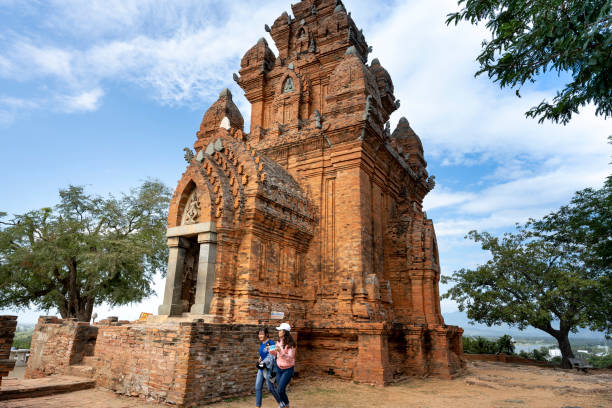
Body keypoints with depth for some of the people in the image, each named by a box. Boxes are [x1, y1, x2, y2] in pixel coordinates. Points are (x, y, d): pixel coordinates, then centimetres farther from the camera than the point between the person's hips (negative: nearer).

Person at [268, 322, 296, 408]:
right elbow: (276, 353, 15)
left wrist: (281, 352, -35)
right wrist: (271, 350, -5)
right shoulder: (279, 342, 2)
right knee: (280, 390, 9)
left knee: (280, 390, -10)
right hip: (279, 368, 6)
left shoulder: (291, 344, -18)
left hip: (287, 370, -6)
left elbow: (290, 358, -22)